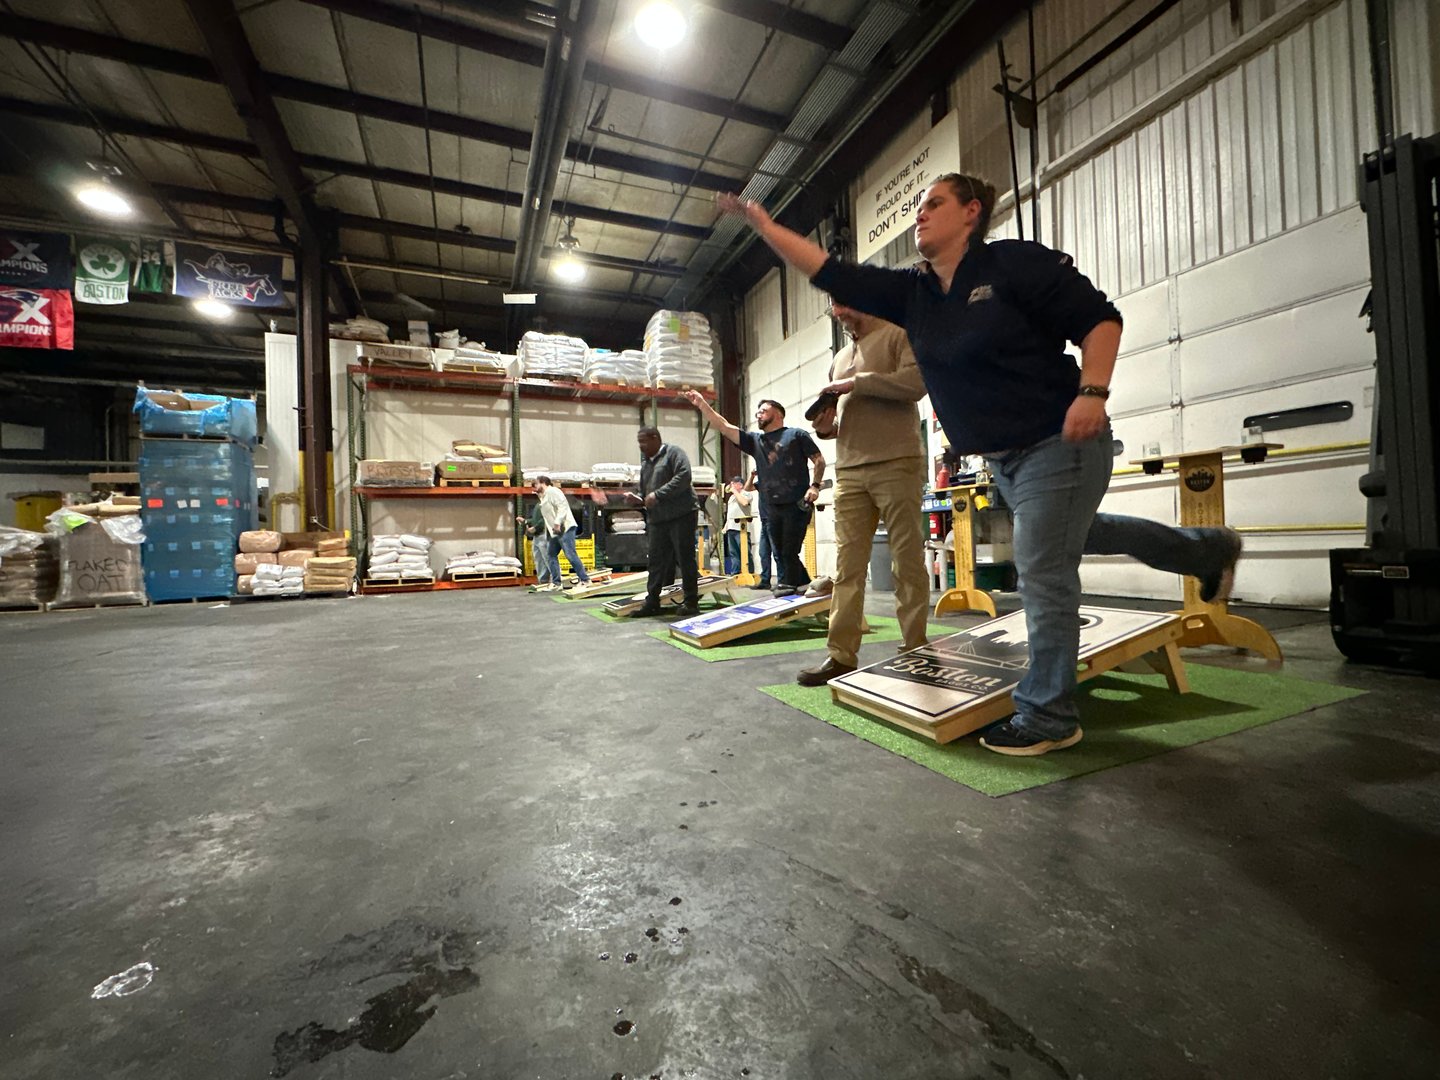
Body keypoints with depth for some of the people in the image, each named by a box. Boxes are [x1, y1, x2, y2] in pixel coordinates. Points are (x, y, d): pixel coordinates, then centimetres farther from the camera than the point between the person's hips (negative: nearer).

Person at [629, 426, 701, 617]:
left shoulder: (674, 453, -2)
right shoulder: (645, 463, 21)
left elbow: (683, 477, -17)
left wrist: (657, 495, -19)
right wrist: (639, 498, 3)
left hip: (681, 515, -7)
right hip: (657, 519, 7)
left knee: (685, 558, -3)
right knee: (657, 561, 7)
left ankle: (691, 601, 5)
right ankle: (652, 601, 12)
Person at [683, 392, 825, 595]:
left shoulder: (797, 434, 7)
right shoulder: (755, 440, 18)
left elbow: (819, 460, 4)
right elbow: (724, 427, 13)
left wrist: (815, 485, -11)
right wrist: (702, 404, 7)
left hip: (797, 504, -5)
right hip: (771, 508, 5)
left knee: (790, 552, -5)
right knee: (780, 554, 7)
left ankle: (787, 586, 6)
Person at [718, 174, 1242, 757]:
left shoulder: (1016, 262, -12)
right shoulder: (911, 292, 5)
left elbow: (1099, 317, -11)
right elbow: (830, 274, 2)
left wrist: (1092, 392, -24)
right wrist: (761, 221, 0)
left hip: (1059, 443, -8)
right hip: (1004, 458, 8)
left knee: (1042, 571, -5)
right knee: (1076, 535, 26)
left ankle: (1047, 715, 11)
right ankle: (1207, 550, 51)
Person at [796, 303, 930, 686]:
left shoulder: (898, 334, 7)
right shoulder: (840, 358, 26)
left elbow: (917, 381, -11)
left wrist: (856, 383, -10)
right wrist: (827, 427, 5)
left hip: (896, 463, -6)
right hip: (849, 471, 6)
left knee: (908, 561, -2)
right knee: (847, 566, 0)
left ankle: (915, 651, 8)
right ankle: (841, 655, 2)